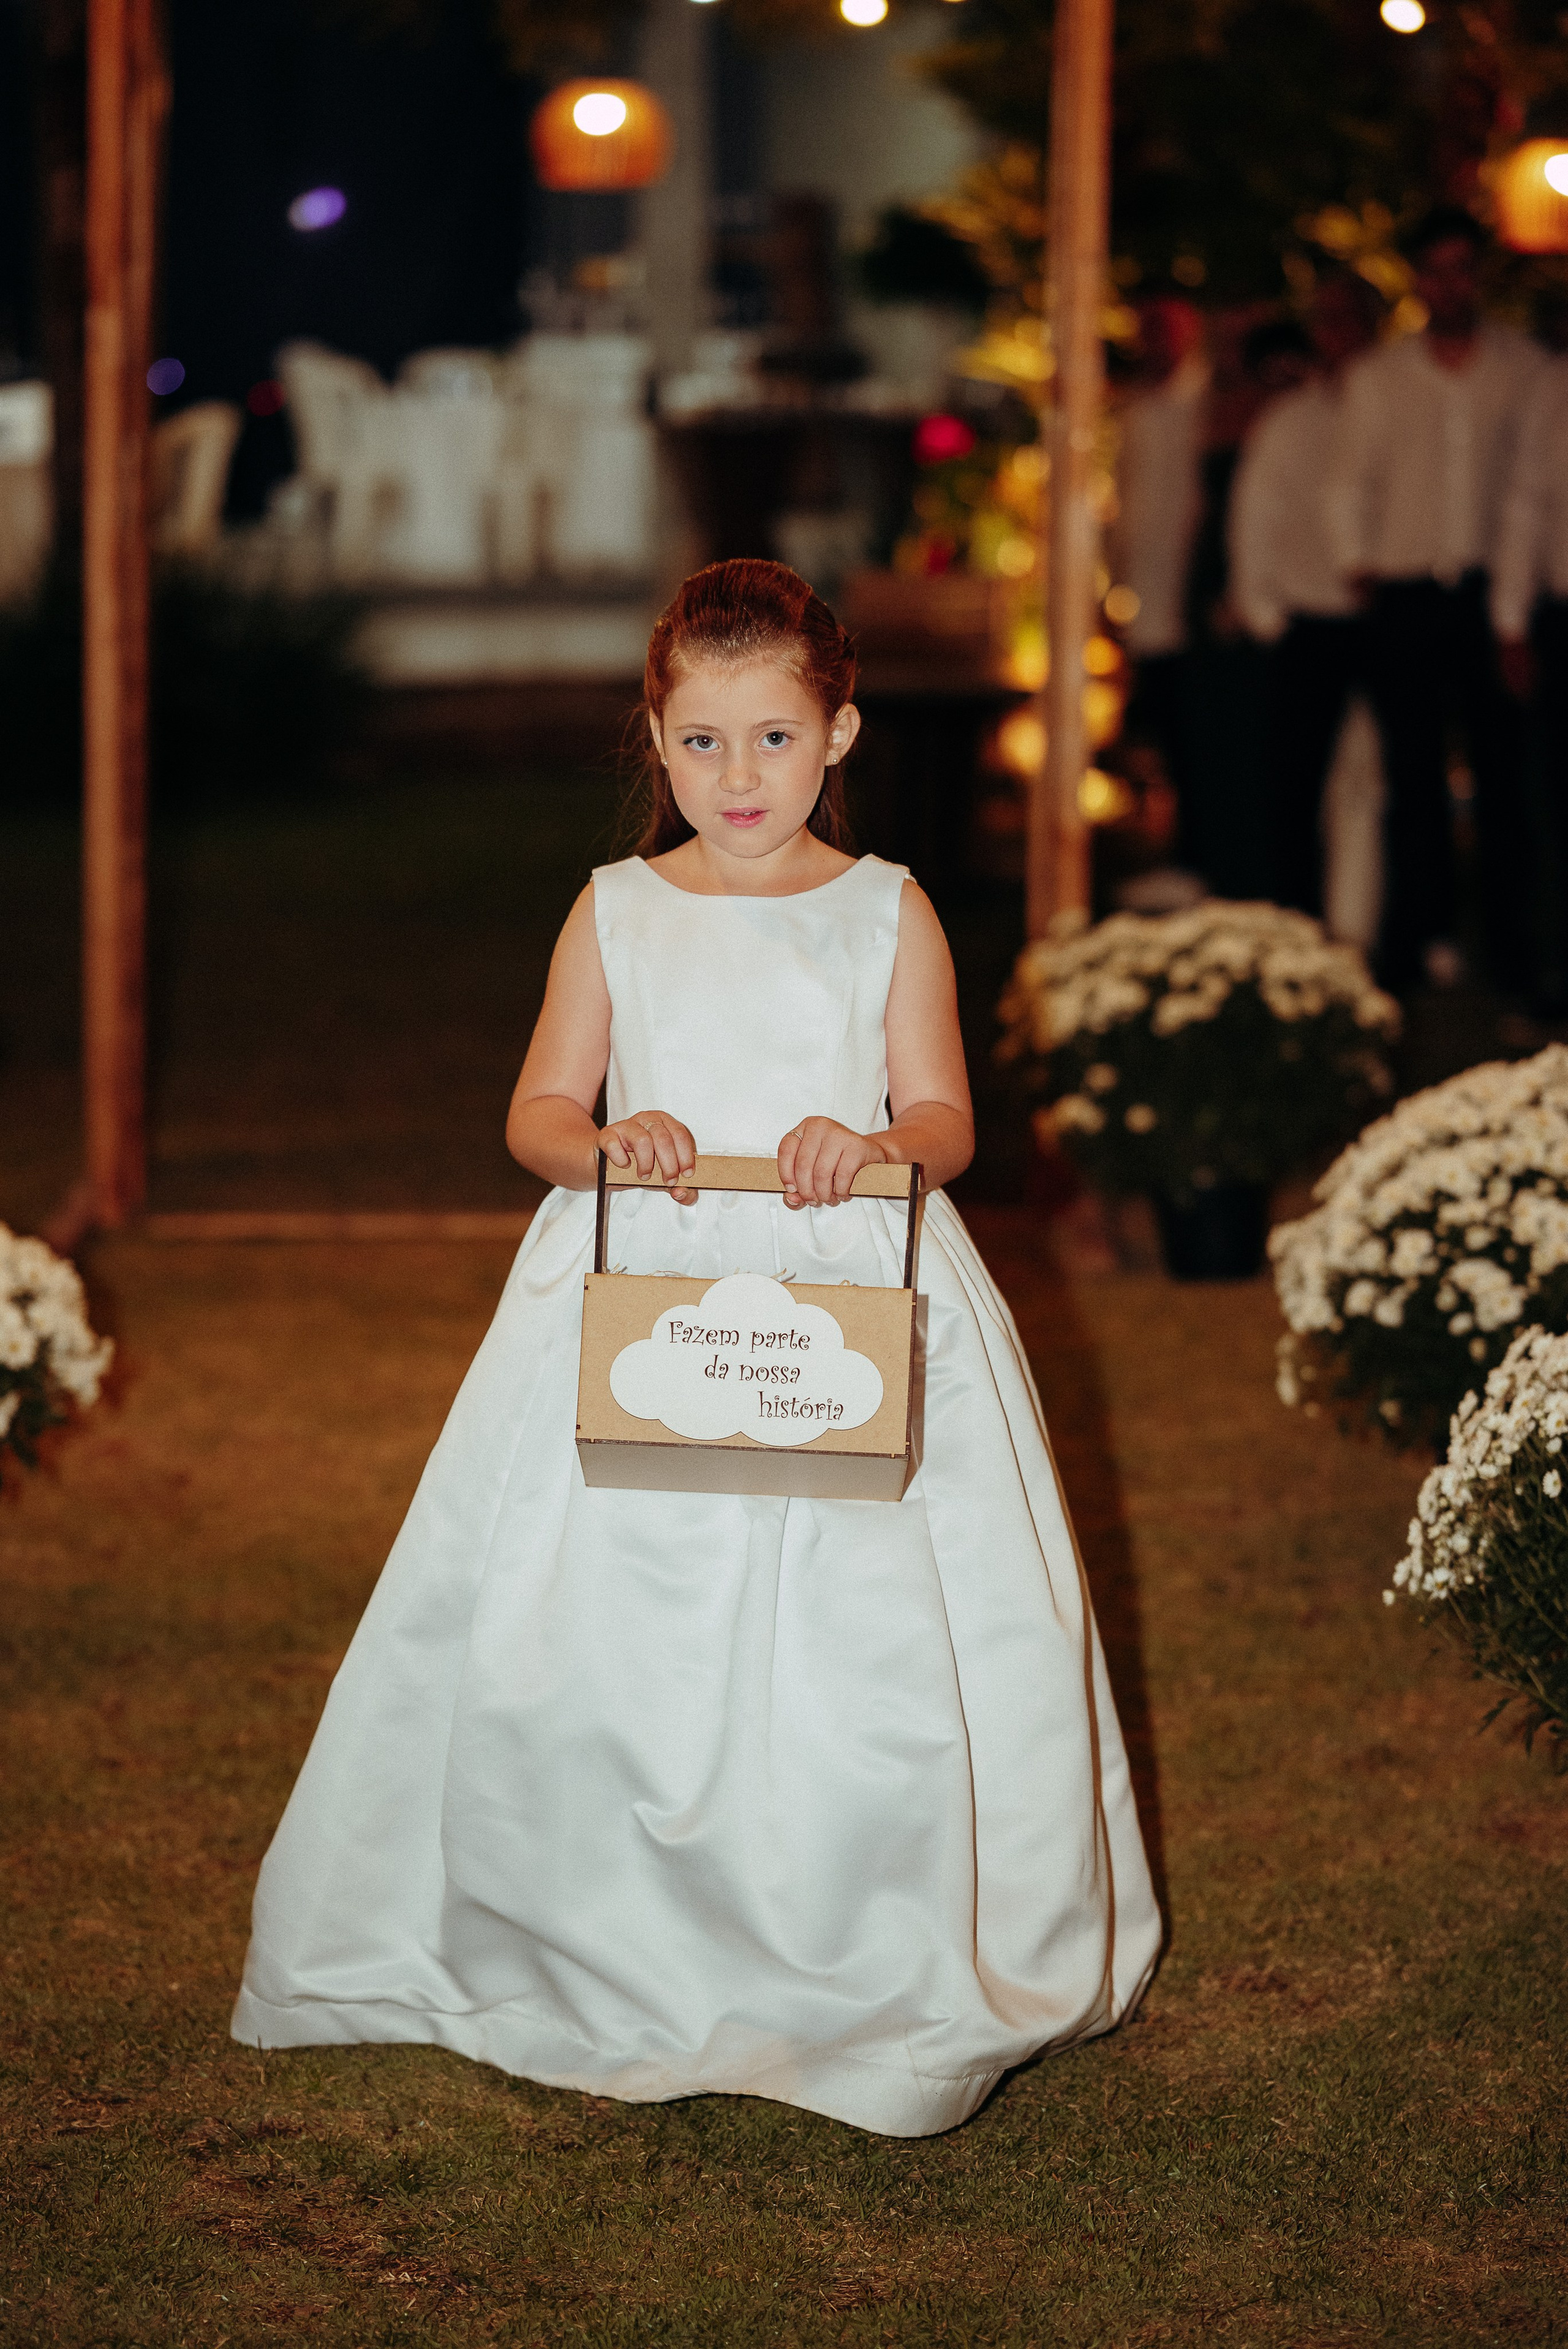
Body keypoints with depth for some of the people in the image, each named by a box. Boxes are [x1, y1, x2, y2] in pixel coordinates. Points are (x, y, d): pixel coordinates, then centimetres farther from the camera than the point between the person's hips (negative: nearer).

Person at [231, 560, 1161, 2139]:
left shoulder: (887, 914, 5)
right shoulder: (616, 911, 8)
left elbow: (944, 1122, 3)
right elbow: (536, 1111, 8)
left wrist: (875, 1144, -19)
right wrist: (607, 1140, -14)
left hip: (854, 1302, -1)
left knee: (870, 1642, -7)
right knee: (585, 1642, -4)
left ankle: (868, 1983, 9)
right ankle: (617, 1963, 13)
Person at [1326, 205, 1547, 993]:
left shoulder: (1523, 366, 7)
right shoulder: (1376, 375, 10)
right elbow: (1348, 478, 14)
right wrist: (1357, 565, 3)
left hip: (1490, 593, -1)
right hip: (1405, 596, 1)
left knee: (1503, 761, -5)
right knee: (1413, 771, 0)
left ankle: (1510, 935, -1)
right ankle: (1421, 935, 4)